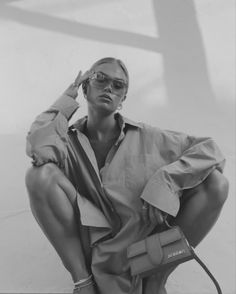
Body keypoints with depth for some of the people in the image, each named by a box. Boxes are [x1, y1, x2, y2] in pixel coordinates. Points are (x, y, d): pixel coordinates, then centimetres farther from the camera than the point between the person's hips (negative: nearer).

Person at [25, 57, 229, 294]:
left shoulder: (144, 137, -1)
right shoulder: (68, 139, 1)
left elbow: (210, 150, -4)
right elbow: (40, 148, -23)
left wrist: (165, 180, -22)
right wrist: (68, 97, -8)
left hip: (145, 243, 1)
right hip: (91, 249, 0)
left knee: (216, 181, -15)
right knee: (40, 174, -21)